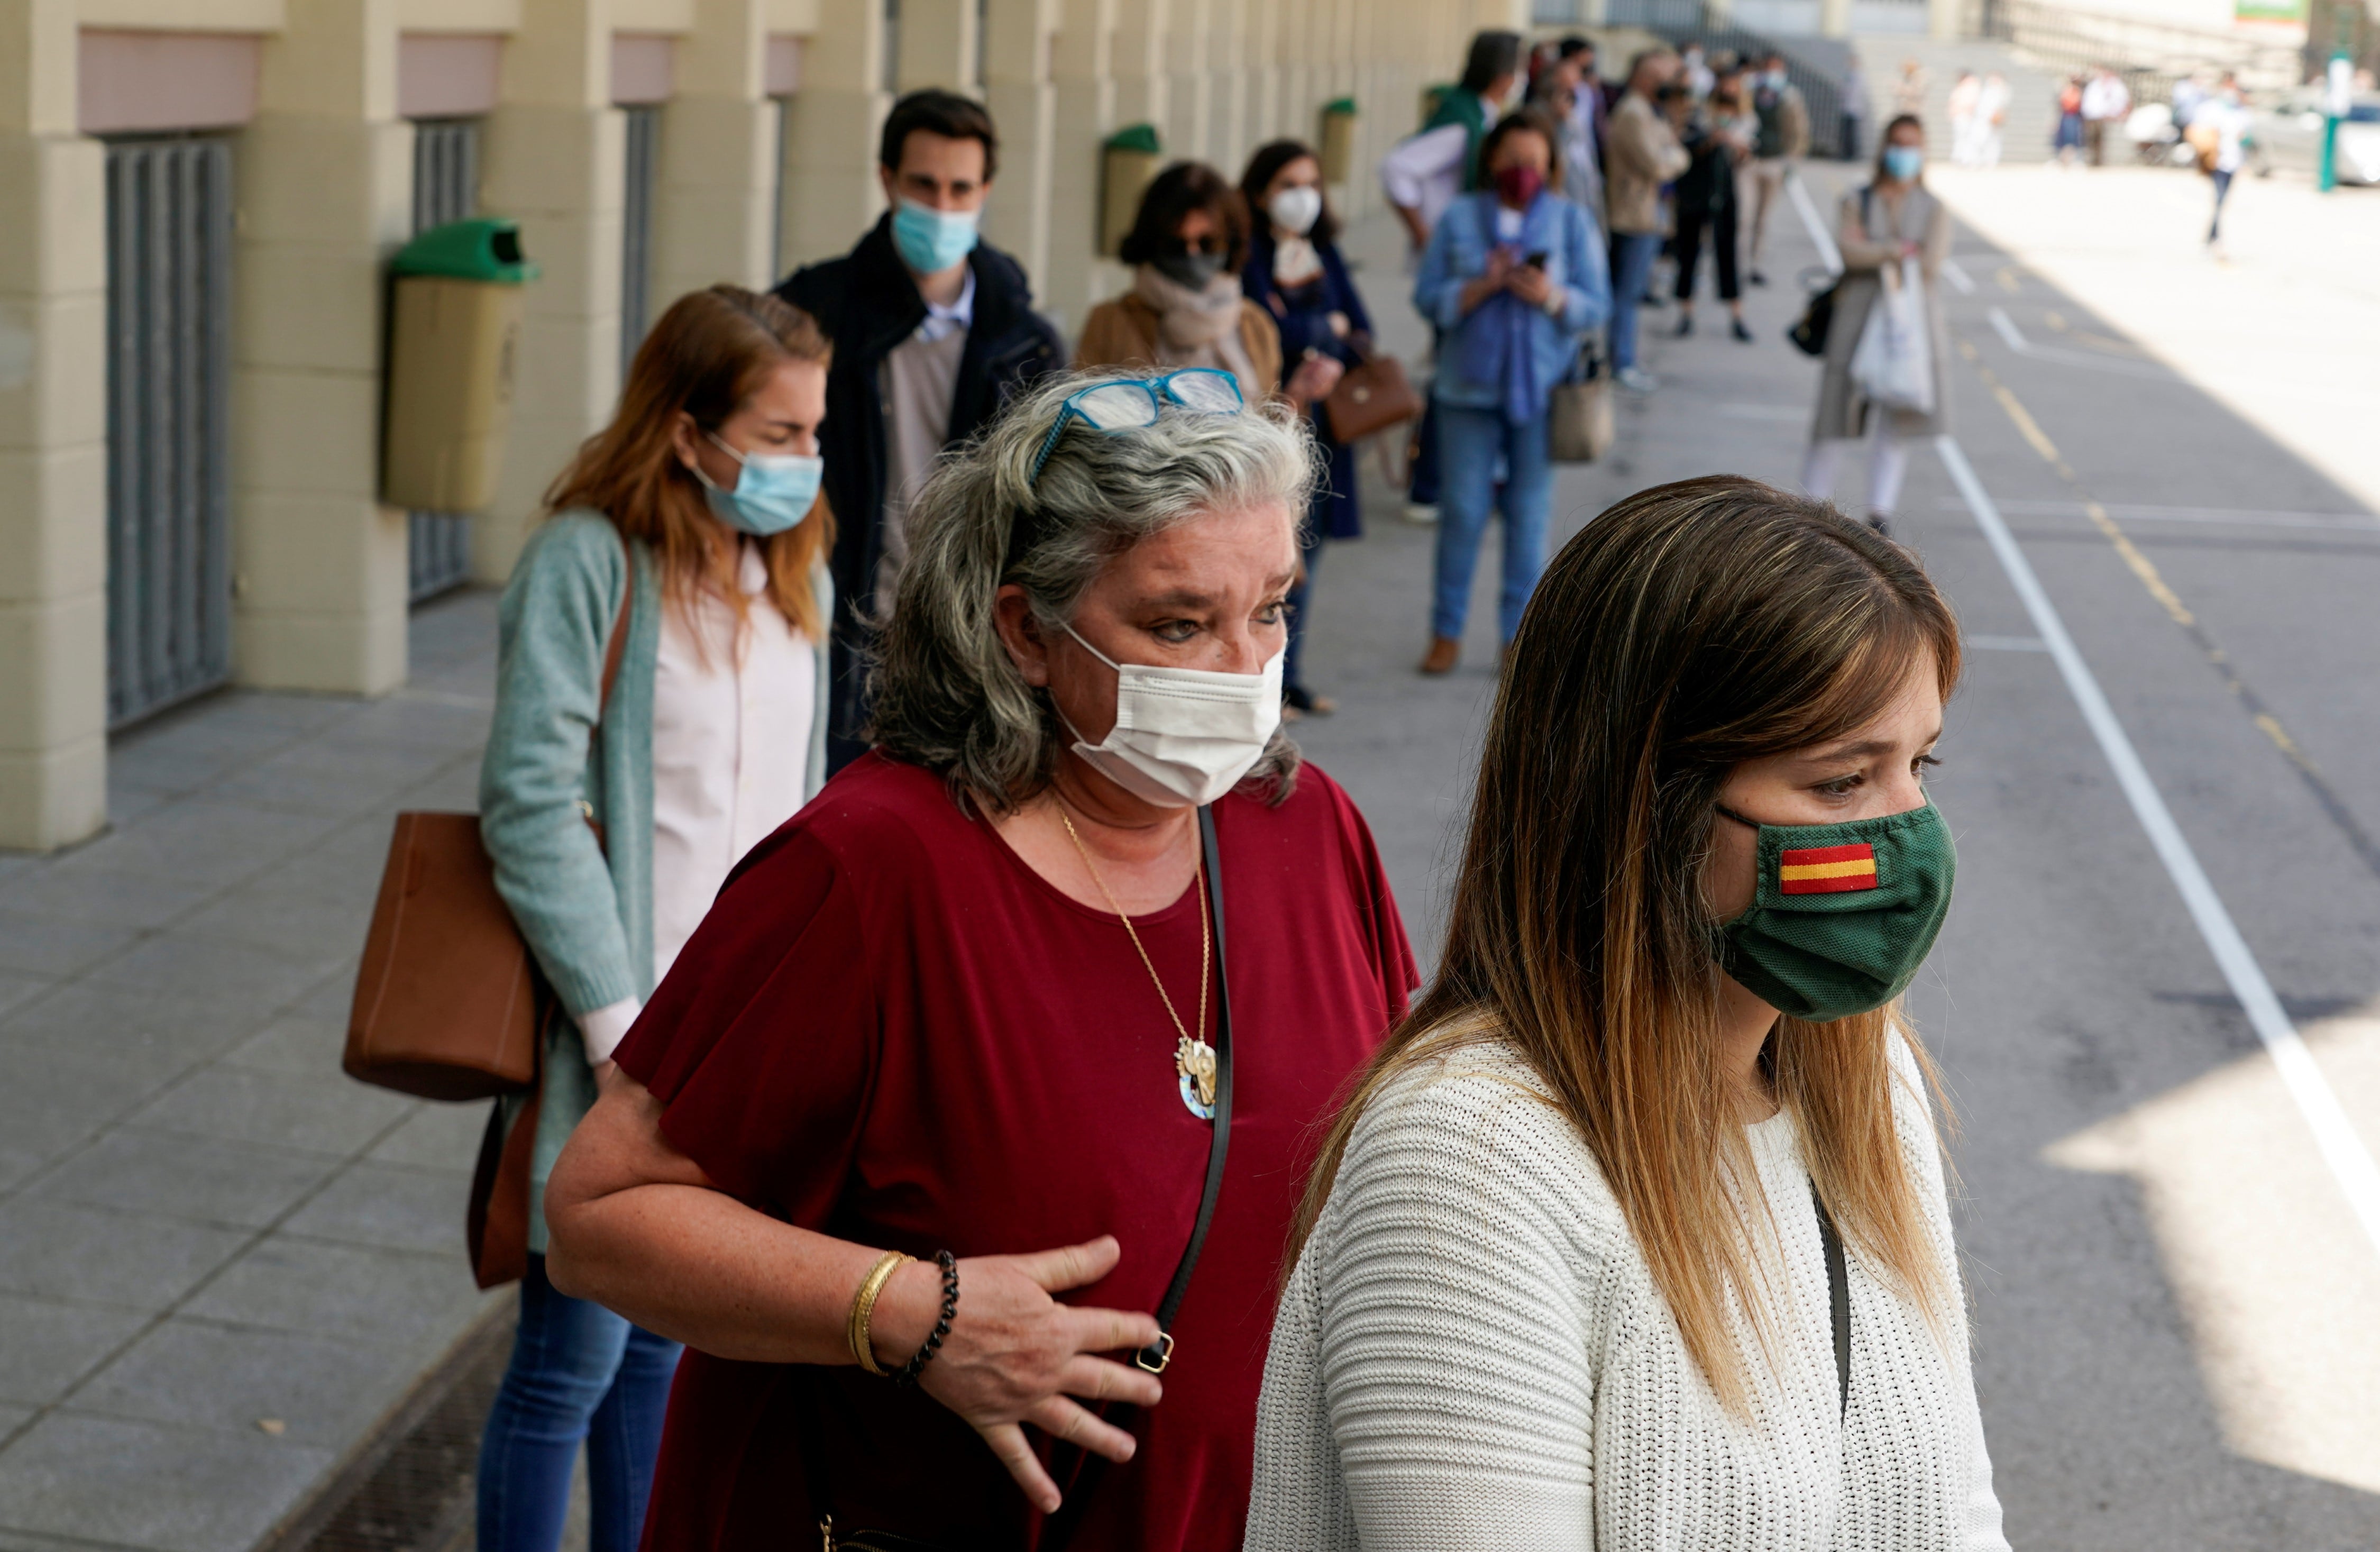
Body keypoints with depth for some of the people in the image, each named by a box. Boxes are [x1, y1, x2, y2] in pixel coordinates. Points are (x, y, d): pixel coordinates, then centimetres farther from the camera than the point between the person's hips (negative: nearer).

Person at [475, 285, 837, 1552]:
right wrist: (618, 1023, -18)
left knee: (668, 1339, 16)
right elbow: (531, 804, -17)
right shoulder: (589, 560, -13)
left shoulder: (794, 570, 8)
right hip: (626, 1027, -6)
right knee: (574, 1360, 1)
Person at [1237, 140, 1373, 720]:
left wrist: (1314, 345, -10)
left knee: (1308, 542, 8)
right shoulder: (1248, 256, -6)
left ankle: (1290, 675, 16)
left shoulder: (1325, 254, 14)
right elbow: (1269, 330, -16)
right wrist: (1331, 327, 0)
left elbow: (1362, 332, 10)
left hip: (1320, 417, 6)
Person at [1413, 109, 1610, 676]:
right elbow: (1429, 298, -2)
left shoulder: (1571, 222, 3)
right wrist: (1483, 286, -17)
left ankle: (1519, 634, 14)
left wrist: (1551, 296, -19)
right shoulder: (1461, 218, 3)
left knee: (1530, 512, 4)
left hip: (1541, 389, 0)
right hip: (1470, 386, 0)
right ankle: (1446, 630, 15)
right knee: (1463, 508, 3)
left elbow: (1597, 305, 0)